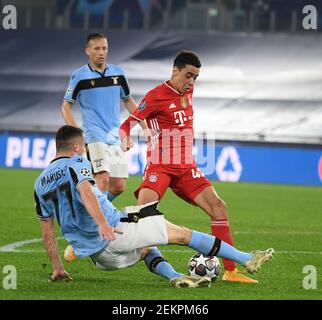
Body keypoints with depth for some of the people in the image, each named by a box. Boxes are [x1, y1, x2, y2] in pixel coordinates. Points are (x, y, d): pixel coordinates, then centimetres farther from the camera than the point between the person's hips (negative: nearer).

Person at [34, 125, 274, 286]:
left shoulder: (40, 183, 16)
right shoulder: (77, 164, -5)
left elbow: (47, 229, 17)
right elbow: (85, 192, -26)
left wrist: (58, 268, 22)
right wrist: (103, 224, -40)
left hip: (96, 256, 7)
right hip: (116, 233, -7)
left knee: (147, 250, 31)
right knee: (182, 234, 1)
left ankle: (174, 277, 1)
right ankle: (247, 260, 5)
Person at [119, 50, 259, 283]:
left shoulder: (188, 92, 11)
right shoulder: (156, 96, -11)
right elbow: (127, 125, -12)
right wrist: (125, 141, -33)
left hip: (186, 168, 7)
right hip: (160, 167, -7)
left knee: (218, 207, -8)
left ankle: (231, 270, -6)